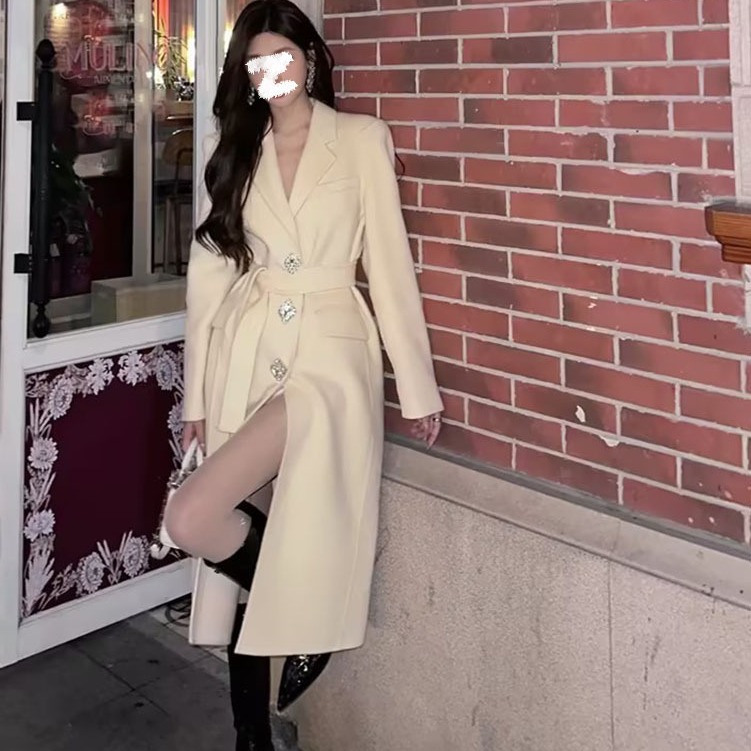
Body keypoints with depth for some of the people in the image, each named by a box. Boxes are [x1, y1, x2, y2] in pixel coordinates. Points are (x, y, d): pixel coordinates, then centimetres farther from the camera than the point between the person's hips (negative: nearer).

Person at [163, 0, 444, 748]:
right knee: (244, 537, 6)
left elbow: (388, 263, -1)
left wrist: (417, 383, -2)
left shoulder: (362, 140, 1)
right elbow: (209, 272, 8)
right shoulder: (232, 149, 11)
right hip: (245, 358, 4)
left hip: (328, 357, -4)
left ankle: (308, 616, 8)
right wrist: (197, 393, 6)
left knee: (191, 521, -19)